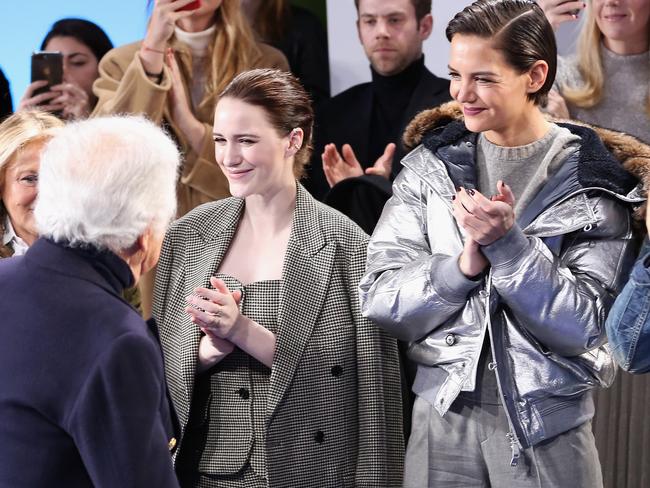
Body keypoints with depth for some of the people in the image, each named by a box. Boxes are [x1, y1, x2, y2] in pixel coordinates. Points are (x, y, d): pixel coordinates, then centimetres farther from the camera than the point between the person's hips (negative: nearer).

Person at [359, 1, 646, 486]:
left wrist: (508, 242, -22)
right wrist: (464, 264, -20)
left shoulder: (595, 179, -7)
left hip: (550, 430, -2)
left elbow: (583, 325, -12)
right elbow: (380, 299, -5)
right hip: (443, 416, 2)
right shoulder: (432, 163, 0)